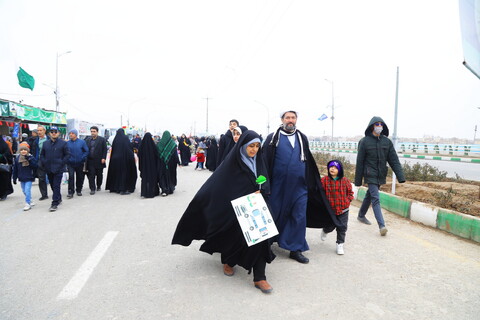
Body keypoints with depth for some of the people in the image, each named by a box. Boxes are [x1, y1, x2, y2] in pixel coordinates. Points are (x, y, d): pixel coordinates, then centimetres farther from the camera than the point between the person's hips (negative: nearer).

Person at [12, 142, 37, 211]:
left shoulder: (31, 157, -8)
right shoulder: (17, 158, 3)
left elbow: (34, 165, -22)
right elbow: (15, 169, 8)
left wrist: (28, 159, -30)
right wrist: (14, 178, 10)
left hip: (29, 178, -5)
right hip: (21, 178, 5)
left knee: (27, 190, -9)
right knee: (24, 191, 15)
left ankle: (28, 204, -3)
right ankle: (30, 201, 32)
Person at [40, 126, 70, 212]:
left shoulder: (63, 143, -3)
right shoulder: (45, 143, 9)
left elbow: (68, 154, -3)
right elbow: (42, 155, 16)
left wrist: (62, 163, -10)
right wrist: (44, 163, 3)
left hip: (58, 169, -5)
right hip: (48, 169, 5)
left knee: (56, 186, -6)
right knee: (52, 185, 15)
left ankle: (55, 203, -3)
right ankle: (59, 198, 33)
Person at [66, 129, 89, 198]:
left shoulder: (82, 142, -2)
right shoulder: (67, 143, 2)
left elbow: (86, 151, 0)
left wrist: (82, 158, -9)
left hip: (80, 164, 1)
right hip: (70, 164, 0)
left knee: (80, 177, 9)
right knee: (71, 176, -13)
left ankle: (79, 190, 27)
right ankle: (70, 192, -7)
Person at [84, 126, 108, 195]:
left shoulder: (102, 139, 0)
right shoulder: (87, 139, 9)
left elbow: (105, 150, -3)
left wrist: (103, 158, -11)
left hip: (99, 161, -2)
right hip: (90, 161, 2)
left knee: (99, 175, 11)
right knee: (91, 175, -3)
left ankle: (98, 186, 29)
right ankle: (92, 189, 2)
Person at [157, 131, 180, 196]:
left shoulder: (159, 144, -4)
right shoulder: (173, 144, -8)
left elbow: (157, 154, 1)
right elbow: (176, 154, -8)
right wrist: (178, 162, -2)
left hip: (162, 163, 0)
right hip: (171, 163, 0)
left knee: (163, 175, 5)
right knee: (171, 174, 15)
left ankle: (164, 190, -6)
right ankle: (171, 188, 29)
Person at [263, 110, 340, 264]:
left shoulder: (302, 138, 12)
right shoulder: (273, 138, 1)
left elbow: (309, 162, 16)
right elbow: (265, 161, -2)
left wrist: (312, 183, 14)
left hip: (299, 186, 3)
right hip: (278, 186, -3)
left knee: (299, 217, 4)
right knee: (275, 215, 9)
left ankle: (295, 249, 17)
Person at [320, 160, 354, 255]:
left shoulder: (345, 180, -3)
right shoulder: (325, 180, -7)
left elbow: (350, 192, 7)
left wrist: (347, 201, -5)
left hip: (343, 209, 1)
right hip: (329, 209, -1)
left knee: (342, 228, 5)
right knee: (330, 226, 12)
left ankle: (340, 244, 21)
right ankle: (325, 231, 47)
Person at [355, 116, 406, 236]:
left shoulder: (387, 142, 3)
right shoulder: (364, 141, -8)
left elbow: (394, 160, 0)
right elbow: (360, 162, -5)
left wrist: (401, 177, -9)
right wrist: (358, 180, -3)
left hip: (381, 175, 5)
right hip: (370, 175, -5)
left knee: (370, 195, 18)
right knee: (375, 198, -11)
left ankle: (361, 215, 36)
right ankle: (382, 225, -13)